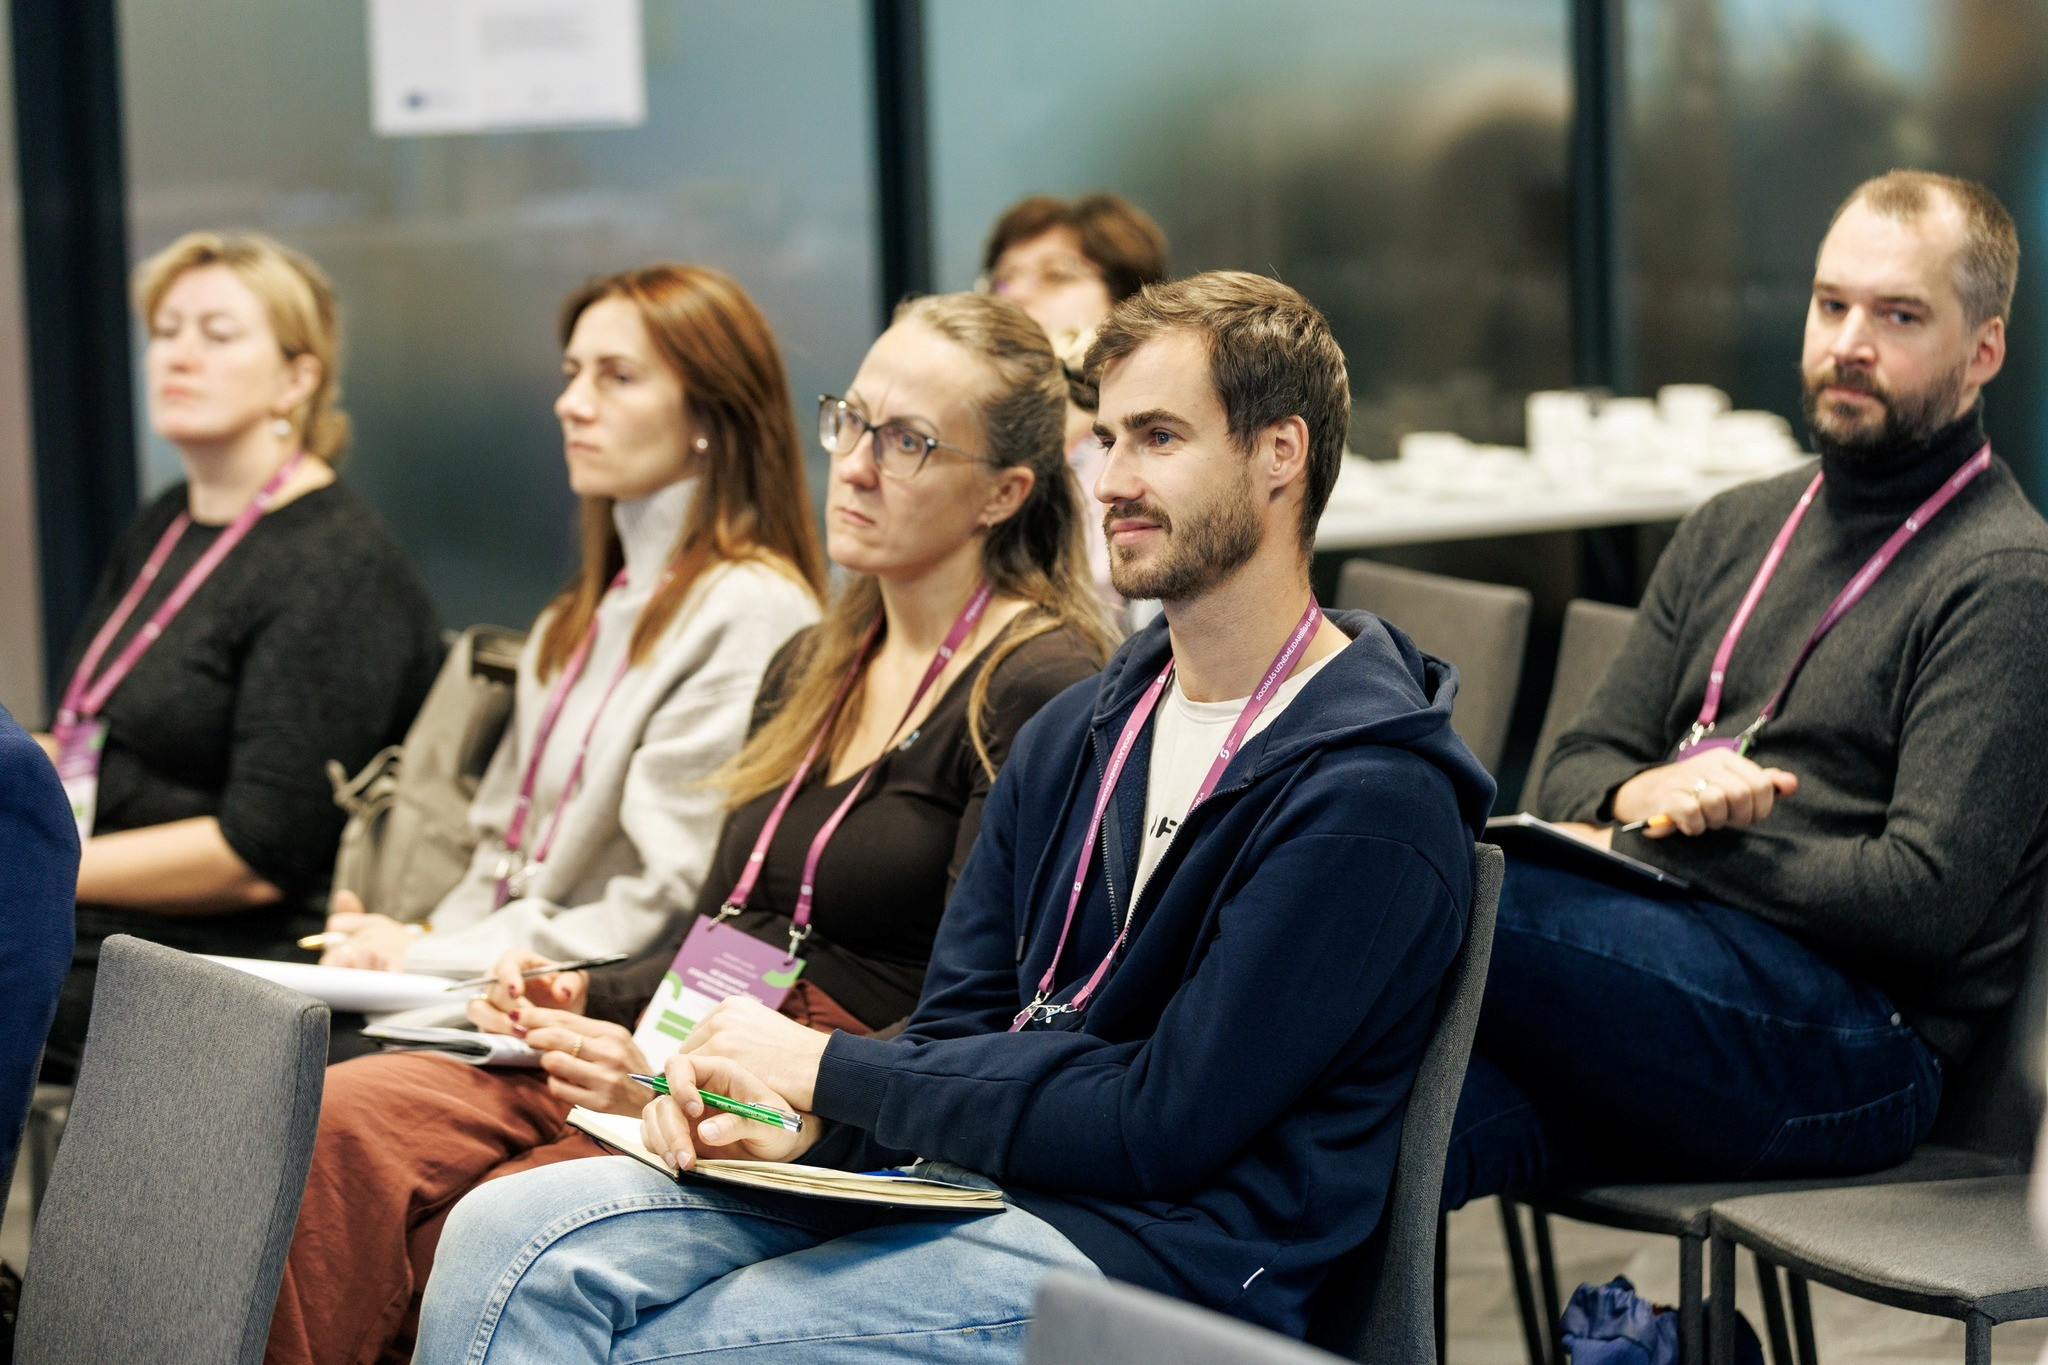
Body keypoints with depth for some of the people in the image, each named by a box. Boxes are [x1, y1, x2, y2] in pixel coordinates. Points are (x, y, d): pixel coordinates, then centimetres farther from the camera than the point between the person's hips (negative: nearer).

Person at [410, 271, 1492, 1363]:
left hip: (1144, 1256, -7)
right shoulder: (1076, 735, 16)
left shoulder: (1370, 799, -12)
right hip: (950, 1176, 8)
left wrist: (829, 1070, -10)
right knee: (511, 1239, -14)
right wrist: (805, 1124, -7)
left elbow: (1164, 1126, -15)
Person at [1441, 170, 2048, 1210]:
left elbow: (1927, 901, -11)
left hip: (1850, 1030, -6)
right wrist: (1639, 794, -6)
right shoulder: (1733, 533, 24)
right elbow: (1579, 769, 20)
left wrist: (1661, 846, -6)